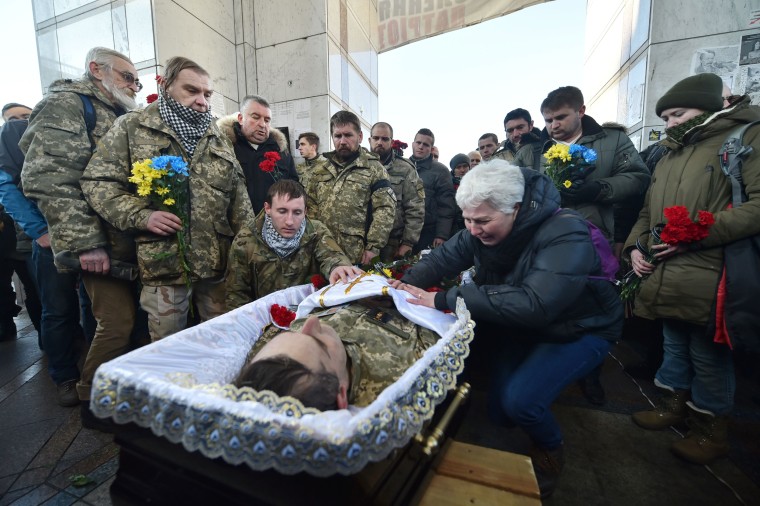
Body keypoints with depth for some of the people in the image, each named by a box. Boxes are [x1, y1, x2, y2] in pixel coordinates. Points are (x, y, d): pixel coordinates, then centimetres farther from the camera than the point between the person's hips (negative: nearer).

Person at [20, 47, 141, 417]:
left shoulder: (120, 116, 21)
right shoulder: (68, 102, -4)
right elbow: (47, 176, -17)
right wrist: (84, 243, -21)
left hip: (132, 239, 8)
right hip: (105, 242, -7)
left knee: (122, 318, 12)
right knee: (117, 321, -4)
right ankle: (93, 404, 18)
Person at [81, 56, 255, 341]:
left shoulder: (216, 135, 13)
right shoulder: (131, 129, 3)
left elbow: (238, 192, 11)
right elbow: (97, 182, 1)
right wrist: (141, 216, -15)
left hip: (218, 261, 3)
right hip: (162, 263, -3)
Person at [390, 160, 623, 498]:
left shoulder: (565, 234, -34)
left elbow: (534, 304, -44)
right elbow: (446, 256, -14)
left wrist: (446, 300, -46)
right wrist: (408, 283, -33)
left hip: (579, 329, -5)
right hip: (520, 322, 6)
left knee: (519, 400, -20)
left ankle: (549, 451, 12)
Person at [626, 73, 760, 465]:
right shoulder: (669, 155, 19)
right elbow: (648, 211, 22)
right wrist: (635, 245, 6)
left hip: (706, 282, -7)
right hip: (666, 278, 7)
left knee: (708, 358, 7)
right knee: (674, 346, 20)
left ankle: (711, 429, 27)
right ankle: (674, 405, 38)